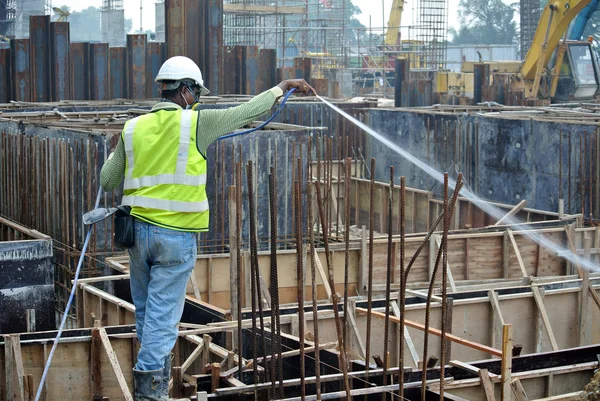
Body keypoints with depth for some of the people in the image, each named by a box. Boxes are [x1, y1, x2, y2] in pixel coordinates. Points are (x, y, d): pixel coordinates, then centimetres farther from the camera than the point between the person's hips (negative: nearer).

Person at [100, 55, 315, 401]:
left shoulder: (133, 129, 3)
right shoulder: (196, 123, -8)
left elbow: (107, 181, 10)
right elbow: (245, 112, 0)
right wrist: (283, 87, 14)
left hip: (139, 230, 5)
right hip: (176, 234, -4)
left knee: (146, 308, 18)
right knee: (163, 315, 0)